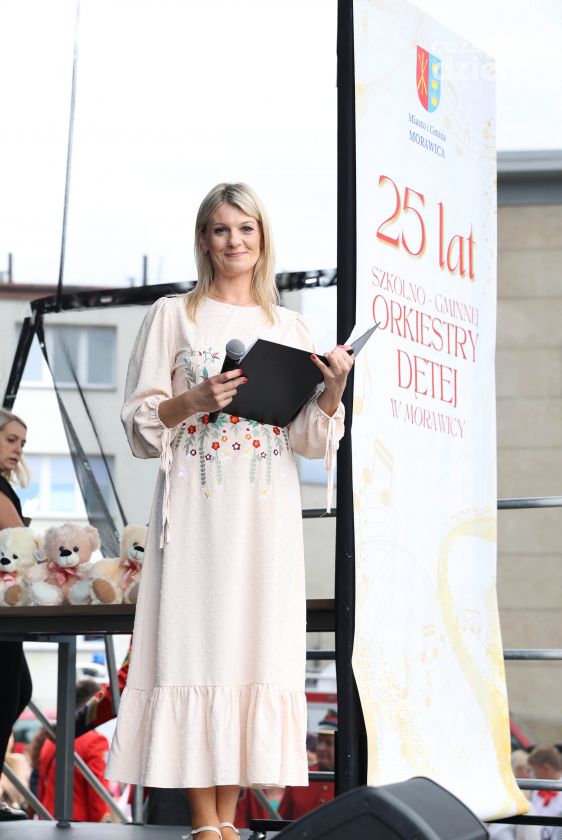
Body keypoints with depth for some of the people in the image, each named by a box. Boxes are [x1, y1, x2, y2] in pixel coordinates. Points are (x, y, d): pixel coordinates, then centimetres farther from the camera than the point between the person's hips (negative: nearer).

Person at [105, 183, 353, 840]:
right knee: (197, 641, -8)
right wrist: (193, 402, -15)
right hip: (197, 508, -2)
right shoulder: (173, 317, 7)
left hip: (267, 515, 3)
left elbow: (311, 439, 9)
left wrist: (333, 389, -9)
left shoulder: (289, 328, 14)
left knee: (255, 644, -2)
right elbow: (140, 424, 3)